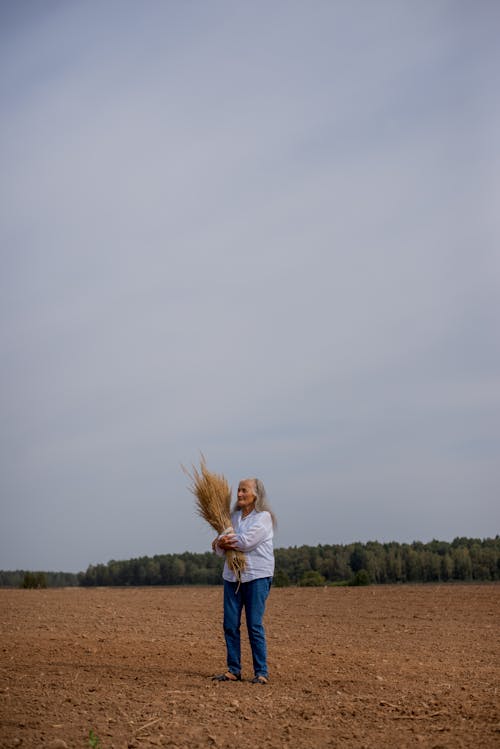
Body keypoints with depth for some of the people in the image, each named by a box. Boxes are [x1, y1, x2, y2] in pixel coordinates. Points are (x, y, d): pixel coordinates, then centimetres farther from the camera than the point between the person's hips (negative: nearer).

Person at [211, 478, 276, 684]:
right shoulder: (234, 516, 14)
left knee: (255, 625, -6)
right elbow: (219, 545, 10)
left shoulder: (264, 517, -6)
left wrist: (223, 541, -3)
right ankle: (233, 670, 13)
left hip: (257, 576, -6)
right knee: (230, 624, 4)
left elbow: (246, 541, -18)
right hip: (233, 576, 6)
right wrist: (220, 545, -15)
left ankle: (261, 672, 2)